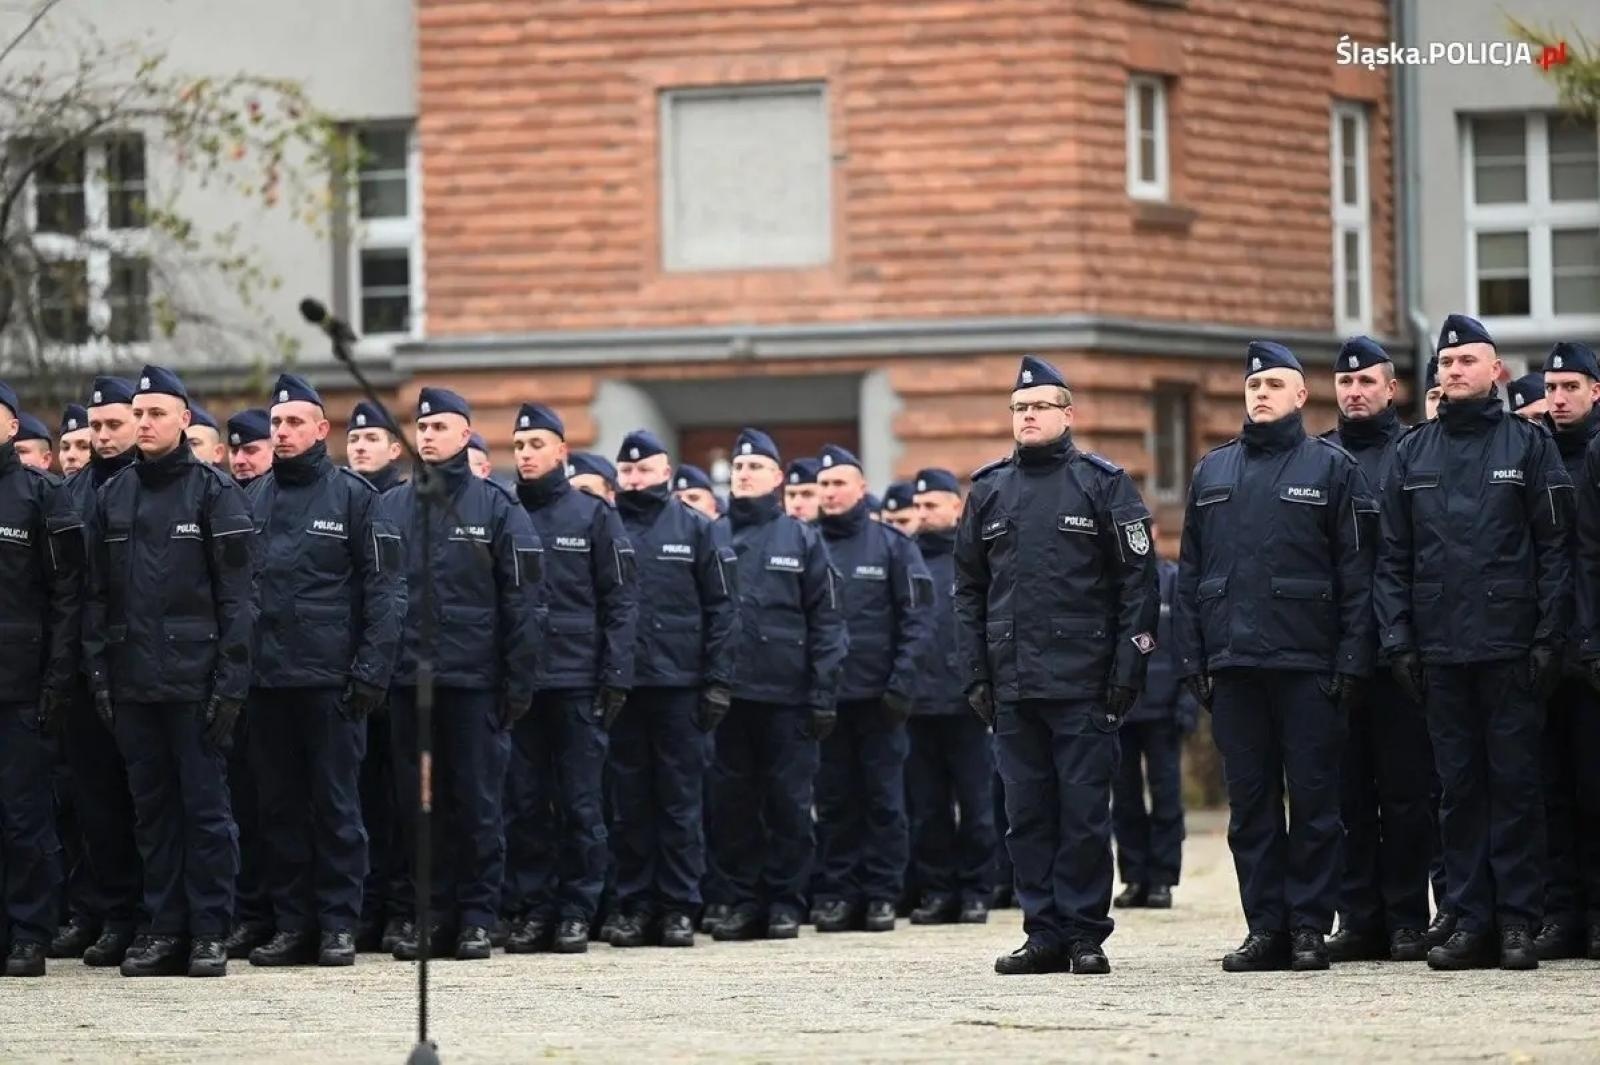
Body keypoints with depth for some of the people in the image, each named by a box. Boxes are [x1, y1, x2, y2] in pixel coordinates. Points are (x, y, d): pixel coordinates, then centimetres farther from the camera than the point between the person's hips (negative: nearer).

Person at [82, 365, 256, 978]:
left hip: (195, 680, -5)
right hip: (134, 684, 5)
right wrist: (99, 674, 4)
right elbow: (99, 595, 13)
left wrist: (230, 682, -11)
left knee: (205, 806, -2)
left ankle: (209, 932, 3)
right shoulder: (114, 497, 12)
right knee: (153, 808, 8)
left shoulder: (213, 492, -1)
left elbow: (236, 595, -5)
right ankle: (164, 929, 14)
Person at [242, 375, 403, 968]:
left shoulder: (353, 495, 1)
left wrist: (372, 670, -11)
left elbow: (382, 589, -3)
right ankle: (292, 923, 11)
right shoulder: (253, 499, 12)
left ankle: (338, 924, 4)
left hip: (331, 677, -4)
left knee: (336, 805, 0)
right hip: (267, 676, 4)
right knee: (279, 806, 6)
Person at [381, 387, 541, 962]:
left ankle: (478, 914, 7)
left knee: (476, 800, 1)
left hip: (475, 678, -3)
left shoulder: (496, 506, 2)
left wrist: (519, 681, -6)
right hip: (407, 677, 3)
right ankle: (429, 909, 12)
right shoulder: (391, 506, 10)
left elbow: (521, 600, 0)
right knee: (418, 800, 5)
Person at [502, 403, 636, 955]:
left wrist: (615, 676, -7)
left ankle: (577, 910, 6)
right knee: (525, 801, 3)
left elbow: (620, 600, 1)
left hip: (578, 681, -2)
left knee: (580, 801, 1)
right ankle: (530, 908, 9)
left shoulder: (593, 515, 4)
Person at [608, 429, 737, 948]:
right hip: (620, 685, 1)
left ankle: (679, 906, 6)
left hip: (680, 685, -1)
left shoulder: (695, 529, 6)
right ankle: (635, 905, 9)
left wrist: (718, 680, -4)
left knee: (681, 801, 2)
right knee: (630, 802, 4)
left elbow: (719, 608, 4)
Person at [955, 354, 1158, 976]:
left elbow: (1137, 581, -1)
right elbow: (969, 590, 15)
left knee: (1084, 811, -3)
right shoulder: (988, 492, 13)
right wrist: (975, 674, 7)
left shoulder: (1103, 484, 2)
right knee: (1028, 814, 5)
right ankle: (1044, 933, 10)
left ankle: (1084, 933, 3)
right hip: (1013, 685, 4)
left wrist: (1129, 666, -8)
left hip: (1083, 683, -4)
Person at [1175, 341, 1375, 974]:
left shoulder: (1332, 468, 4)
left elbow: (1356, 572, 0)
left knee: (1313, 799, -1)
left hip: (1308, 663, -4)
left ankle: (1309, 927, 3)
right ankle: (1265, 928, 8)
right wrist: (1192, 659, 6)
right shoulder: (1212, 472, 15)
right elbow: (1190, 572, 15)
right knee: (1250, 803, 4)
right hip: (1232, 665, 4)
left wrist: (1351, 661, -8)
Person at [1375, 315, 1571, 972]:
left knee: (1514, 782, -1)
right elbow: (1393, 558, 12)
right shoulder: (1412, 454, 12)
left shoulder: (1528, 445, 4)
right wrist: (1398, 641, 2)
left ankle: (1518, 919, 2)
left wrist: (1549, 638, -7)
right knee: (1458, 787, 4)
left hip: (1512, 645, -3)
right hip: (1440, 648, 3)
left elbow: (1555, 547, 0)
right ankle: (1469, 920, 8)